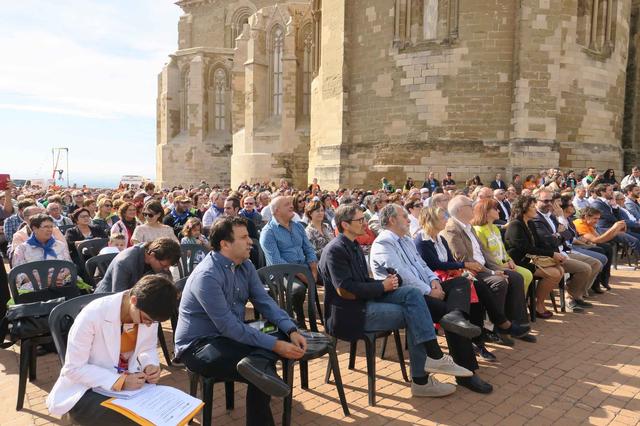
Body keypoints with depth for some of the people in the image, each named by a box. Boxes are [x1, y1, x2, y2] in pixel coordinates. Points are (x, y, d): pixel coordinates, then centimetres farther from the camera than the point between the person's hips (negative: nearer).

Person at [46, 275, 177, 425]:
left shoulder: (148, 313, -12)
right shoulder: (93, 315, -28)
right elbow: (73, 368, -21)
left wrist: (150, 366, -18)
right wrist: (119, 381, -30)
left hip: (128, 381, 5)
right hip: (87, 391, -5)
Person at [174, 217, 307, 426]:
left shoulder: (245, 265, 2)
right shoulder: (207, 276, -25)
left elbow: (264, 301, -1)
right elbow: (229, 327, -27)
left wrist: (292, 330, -17)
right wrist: (275, 345, -28)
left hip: (231, 336, 9)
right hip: (198, 346, -9)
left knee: (286, 333, -15)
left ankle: (258, 364, -37)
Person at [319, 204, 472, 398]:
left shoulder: (354, 246, 14)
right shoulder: (335, 250, -16)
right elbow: (345, 290, -22)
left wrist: (386, 282, -2)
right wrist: (382, 286, -14)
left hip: (365, 301, 9)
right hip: (350, 313, -9)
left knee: (412, 293, -10)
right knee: (412, 316, -14)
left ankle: (433, 356, -15)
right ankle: (420, 381, -3)